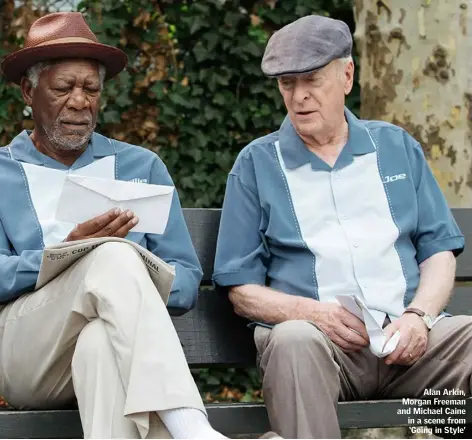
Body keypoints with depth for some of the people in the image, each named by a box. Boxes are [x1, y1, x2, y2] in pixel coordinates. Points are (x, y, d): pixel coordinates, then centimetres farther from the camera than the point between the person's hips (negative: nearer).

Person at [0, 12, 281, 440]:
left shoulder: (141, 166, 20)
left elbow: (187, 280, 11)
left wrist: (134, 285, -11)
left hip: (113, 341, 1)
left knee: (102, 342, -38)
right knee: (115, 257, -32)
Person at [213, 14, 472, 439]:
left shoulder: (397, 147, 19)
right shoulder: (257, 163, 12)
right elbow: (242, 289, 8)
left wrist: (419, 316, -6)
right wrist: (313, 312, -11)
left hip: (407, 337, 2)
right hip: (318, 335, -1)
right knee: (293, 340, -37)